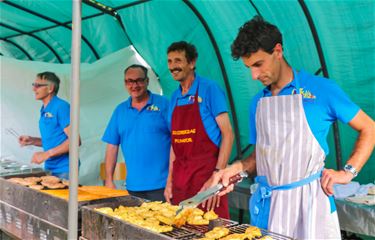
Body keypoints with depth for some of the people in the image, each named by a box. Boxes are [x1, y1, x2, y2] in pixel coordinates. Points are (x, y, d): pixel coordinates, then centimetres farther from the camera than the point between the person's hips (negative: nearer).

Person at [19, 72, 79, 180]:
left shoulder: (61, 107, -13)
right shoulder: (44, 110, 12)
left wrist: (47, 154, -20)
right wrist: (32, 140, 6)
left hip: (64, 170, -8)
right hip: (49, 168, 8)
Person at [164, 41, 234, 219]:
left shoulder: (209, 89, -6)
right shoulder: (174, 98, 12)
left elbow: (227, 134, -11)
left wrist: (217, 175, -18)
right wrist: (170, 179, 12)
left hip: (206, 172, -6)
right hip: (180, 177, 6)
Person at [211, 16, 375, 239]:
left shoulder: (321, 89, -4)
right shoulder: (258, 102, 10)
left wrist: (348, 172, -8)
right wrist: (240, 167, -3)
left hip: (307, 199, -4)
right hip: (266, 203, 4)